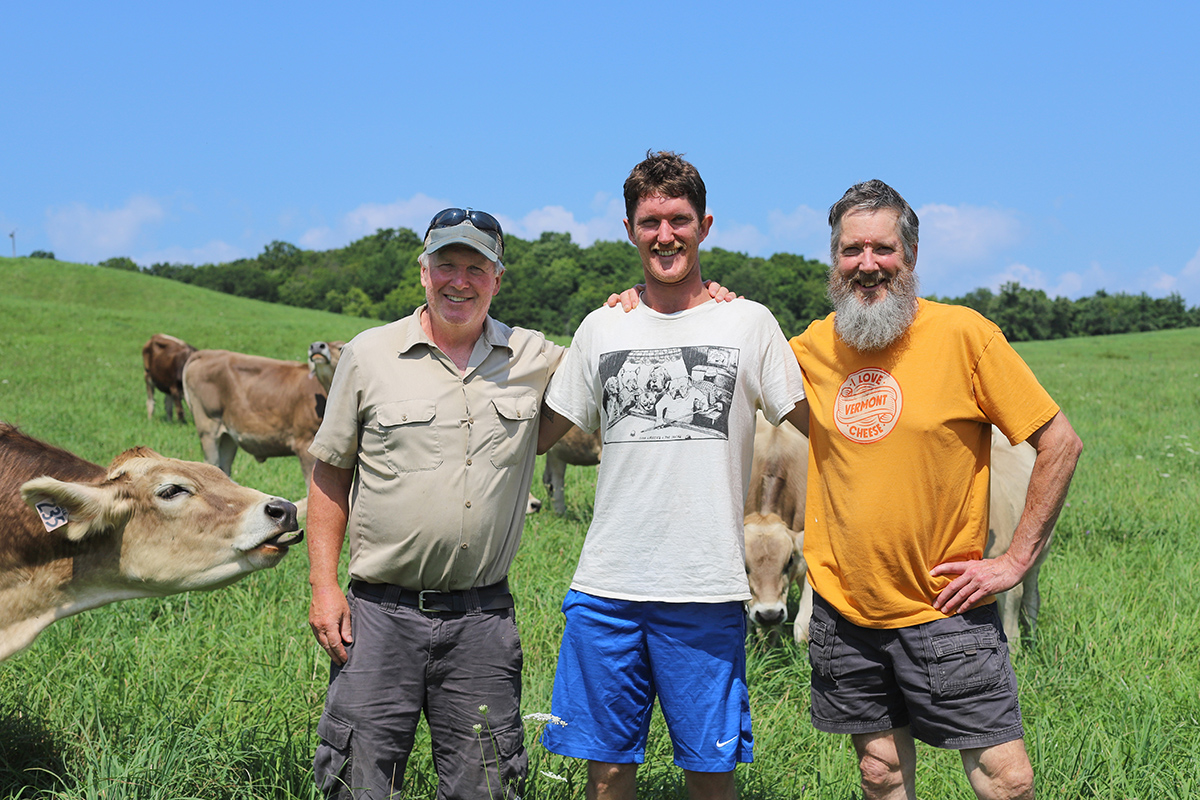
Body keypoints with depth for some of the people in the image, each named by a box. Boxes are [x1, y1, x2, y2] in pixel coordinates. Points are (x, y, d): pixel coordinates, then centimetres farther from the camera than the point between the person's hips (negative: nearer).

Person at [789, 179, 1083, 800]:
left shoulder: (963, 334, -10)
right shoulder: (813, 347, 2)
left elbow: (1060, 444, -6)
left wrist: (1015, 561, -8)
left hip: (946, 610, -3)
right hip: (844, 610, 3)